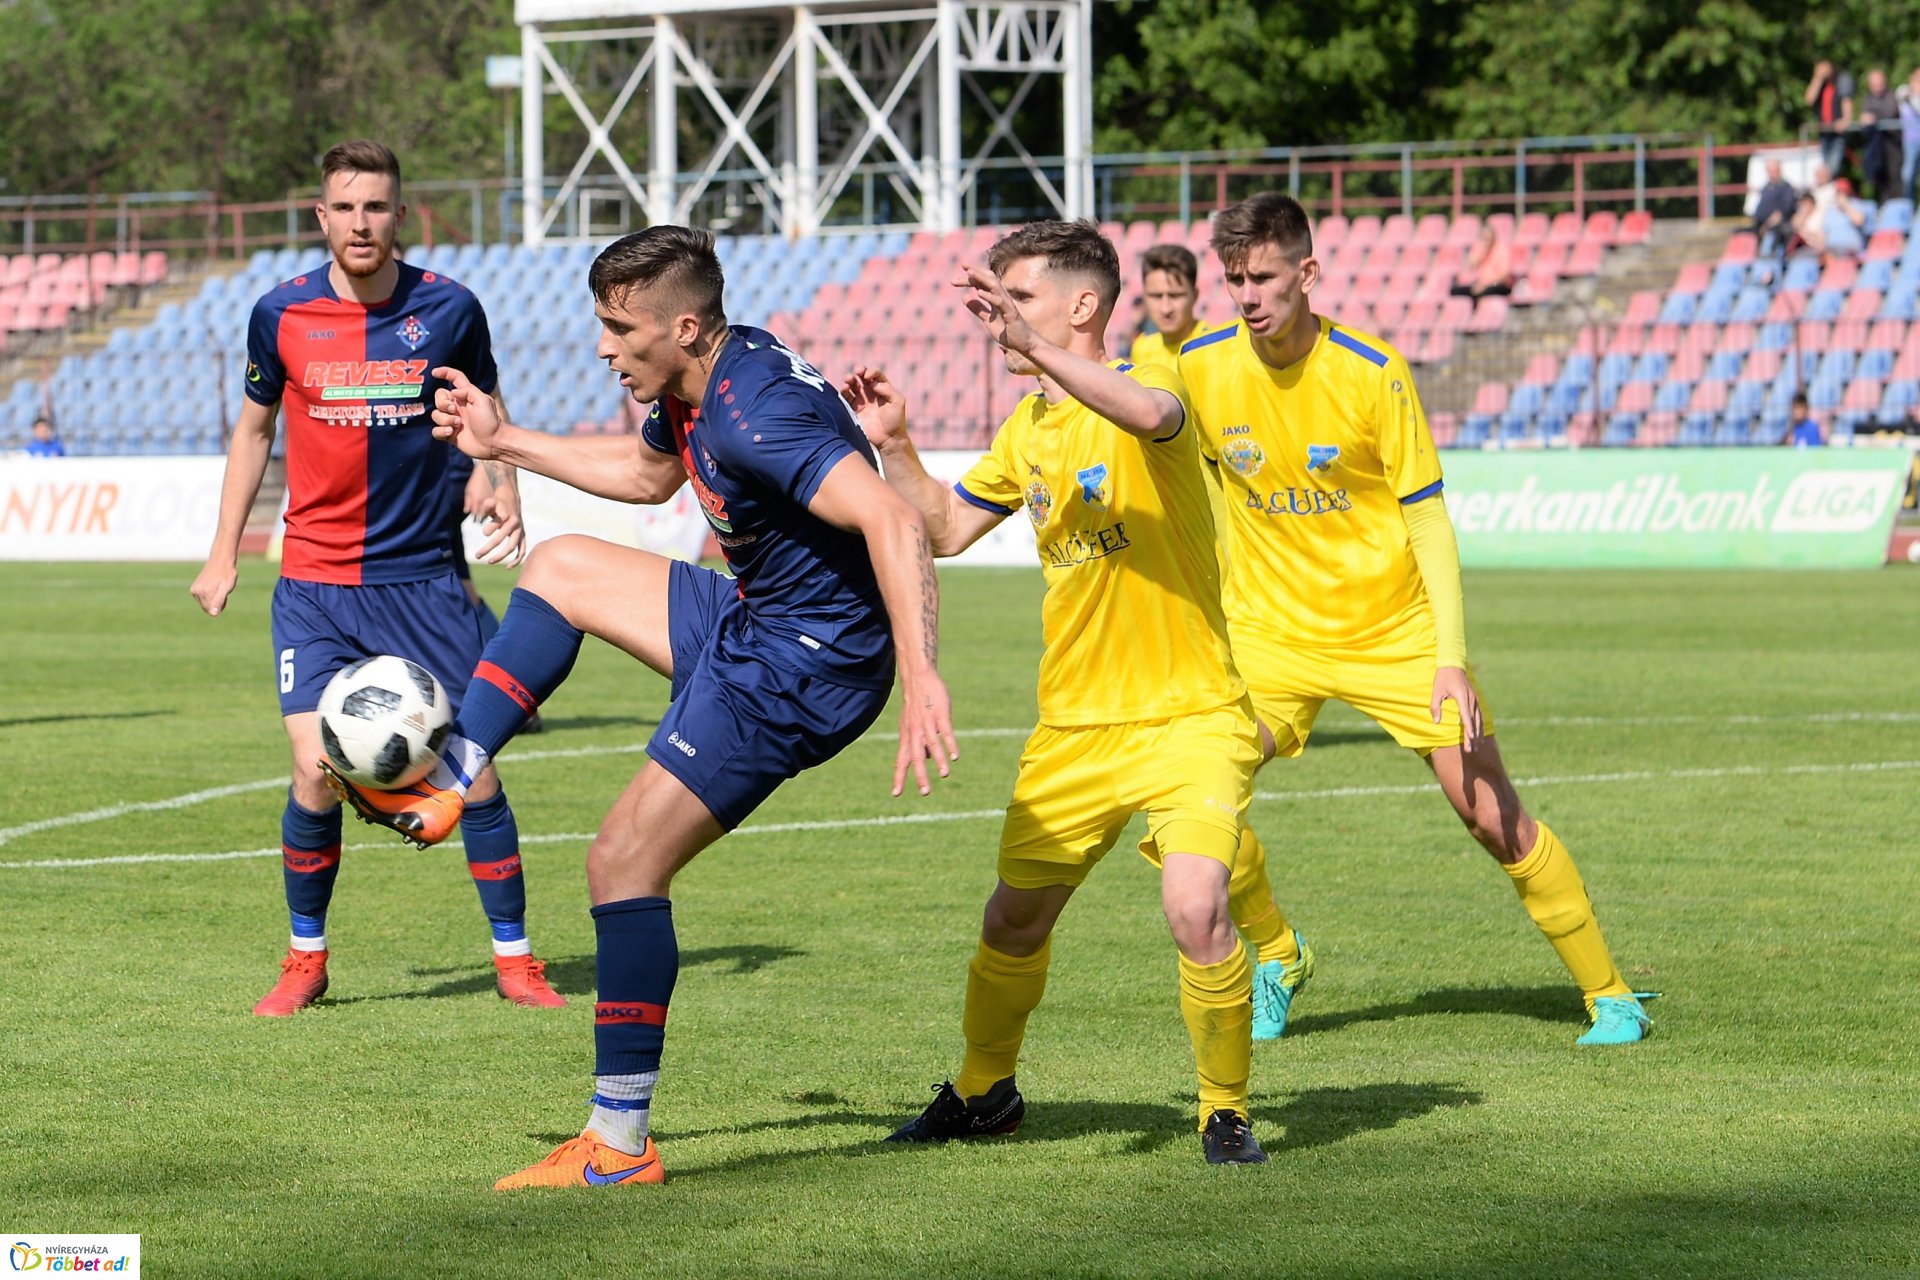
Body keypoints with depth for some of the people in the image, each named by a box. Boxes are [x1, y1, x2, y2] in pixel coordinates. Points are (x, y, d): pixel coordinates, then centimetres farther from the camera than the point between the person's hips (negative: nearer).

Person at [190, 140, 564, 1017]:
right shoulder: (282, 314, -3)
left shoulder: (448, 310, -4)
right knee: (315, 772, -10)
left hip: (422, 575, 0)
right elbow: (254, 426, 13)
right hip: (314, 584, 0)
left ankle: (515, 960, 12)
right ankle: (305, 959, 11)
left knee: (473, 763, -2)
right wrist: (223, 551, 10)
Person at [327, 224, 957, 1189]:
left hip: (801, 669, -10)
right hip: (753, 621, 10)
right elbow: (647, 473, 29)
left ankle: (619, 1144, -6)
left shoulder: (755, 416, -29)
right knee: (558, 568, 20)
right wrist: (504, 443, 30)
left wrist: (921, 678, -45)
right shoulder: (692, 389, 4)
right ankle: (449, 781, 19)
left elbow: (894, 524, -38)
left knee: (625, 860, -10)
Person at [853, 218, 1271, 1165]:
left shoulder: (1145, 382, -13)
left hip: (1189, 715, -7)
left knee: (1195, 907, -25)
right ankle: (984, 1093, 41)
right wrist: (892, 445, 7)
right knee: (1013, 918, 15)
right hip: (1073, 725, 7)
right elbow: (947, 528, 22)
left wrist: (1032, 348, -47)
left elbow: (1150, 413, -39)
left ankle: (1226, 1113, -5)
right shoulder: (1028, 428, 11)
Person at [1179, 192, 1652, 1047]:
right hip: (1269, 630, 2)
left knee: (1494, 817, -5)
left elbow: (1427, 519, -12)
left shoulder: (1372, 374, -16)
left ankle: (1609, 994, 12)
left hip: (1393, 628, -2)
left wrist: (1451, 658, -17)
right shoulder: (1200, 369, -8)